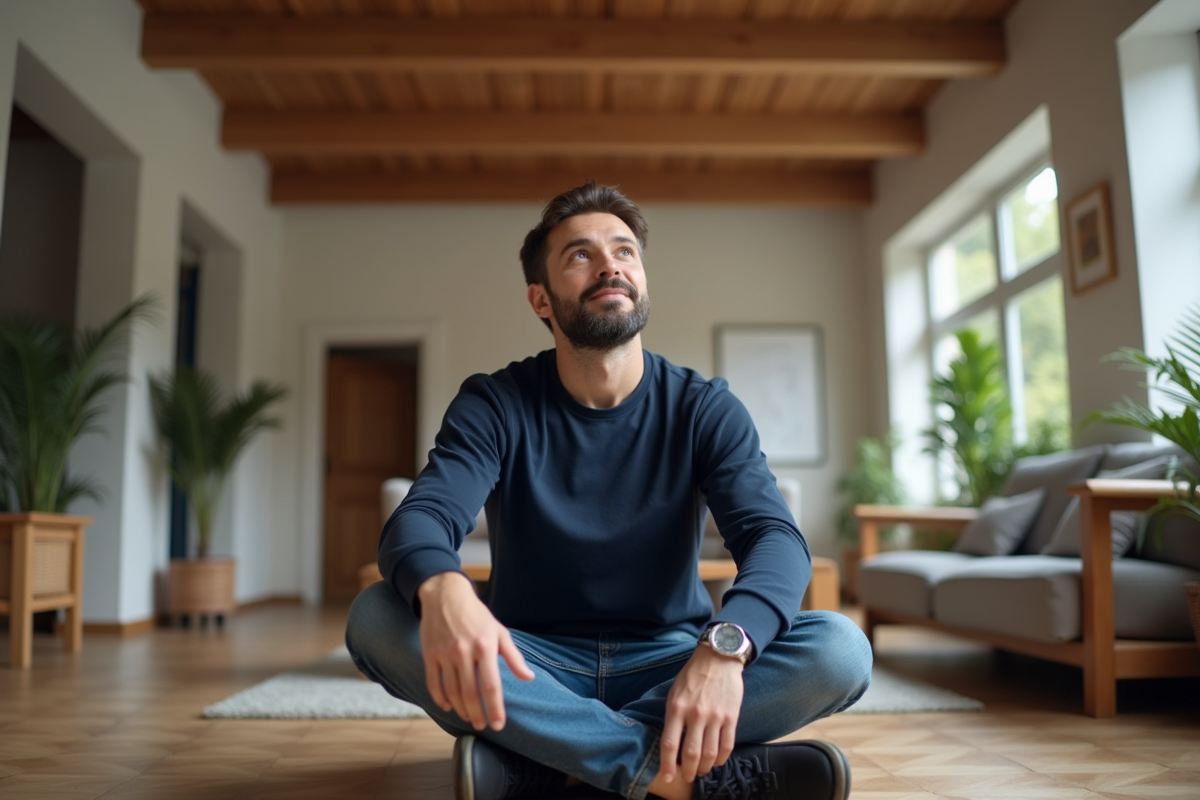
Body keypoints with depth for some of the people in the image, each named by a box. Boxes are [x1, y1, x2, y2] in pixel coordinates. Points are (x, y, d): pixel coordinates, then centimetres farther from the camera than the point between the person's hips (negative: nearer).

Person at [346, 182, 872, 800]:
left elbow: (775, 536, -17)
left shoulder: (704, 409, -4)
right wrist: (442, 588, -46)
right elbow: (420, 517, -20)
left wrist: (725, 646, -40)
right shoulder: (494, 404, -5)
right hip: (533, 666, 0)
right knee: (377, 618, -27)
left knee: (841, 649, -25)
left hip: (669, 660, 1)